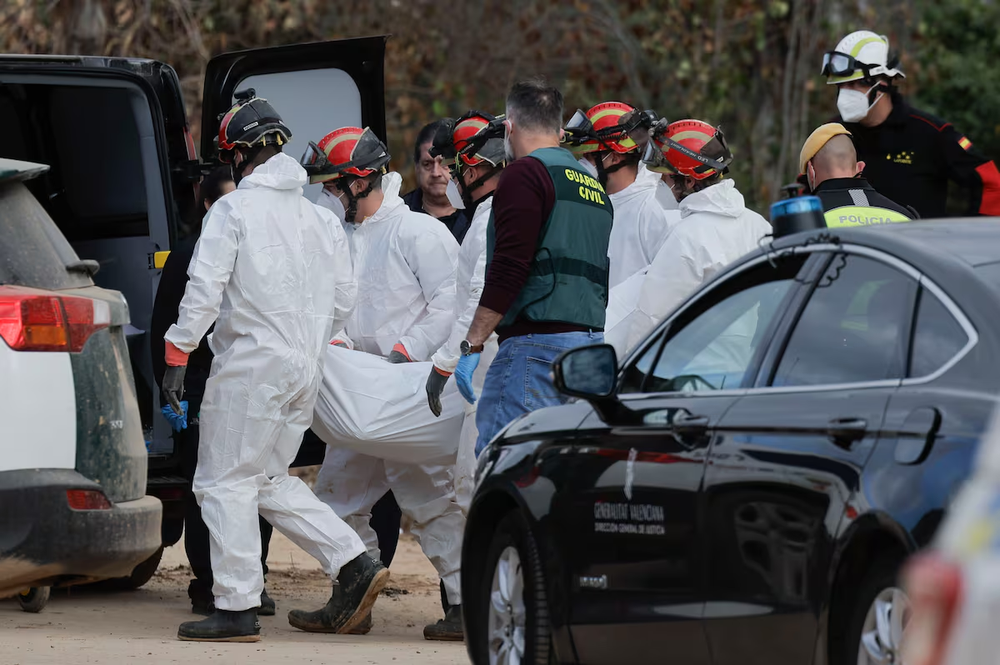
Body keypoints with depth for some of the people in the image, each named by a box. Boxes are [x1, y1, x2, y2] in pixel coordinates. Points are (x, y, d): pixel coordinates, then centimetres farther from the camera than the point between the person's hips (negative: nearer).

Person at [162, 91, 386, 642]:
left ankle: (237, 608, -5)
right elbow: (344, 296, 17)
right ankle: (353, 566, 9)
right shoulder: (320, 218, 14)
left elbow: (204, 289, -15)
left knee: (226, 481, -2)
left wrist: (177, 355, -11)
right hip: (305, 368, 8)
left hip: (251, 363, -8)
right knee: (270, 479, 18)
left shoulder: (233, 210, -8)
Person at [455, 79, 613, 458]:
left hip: (536, 343, -9)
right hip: (592, 341, 9)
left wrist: (472, 344, -12)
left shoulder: (526, 173, -5)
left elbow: (508, 270, -14)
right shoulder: (592, 185, 21)